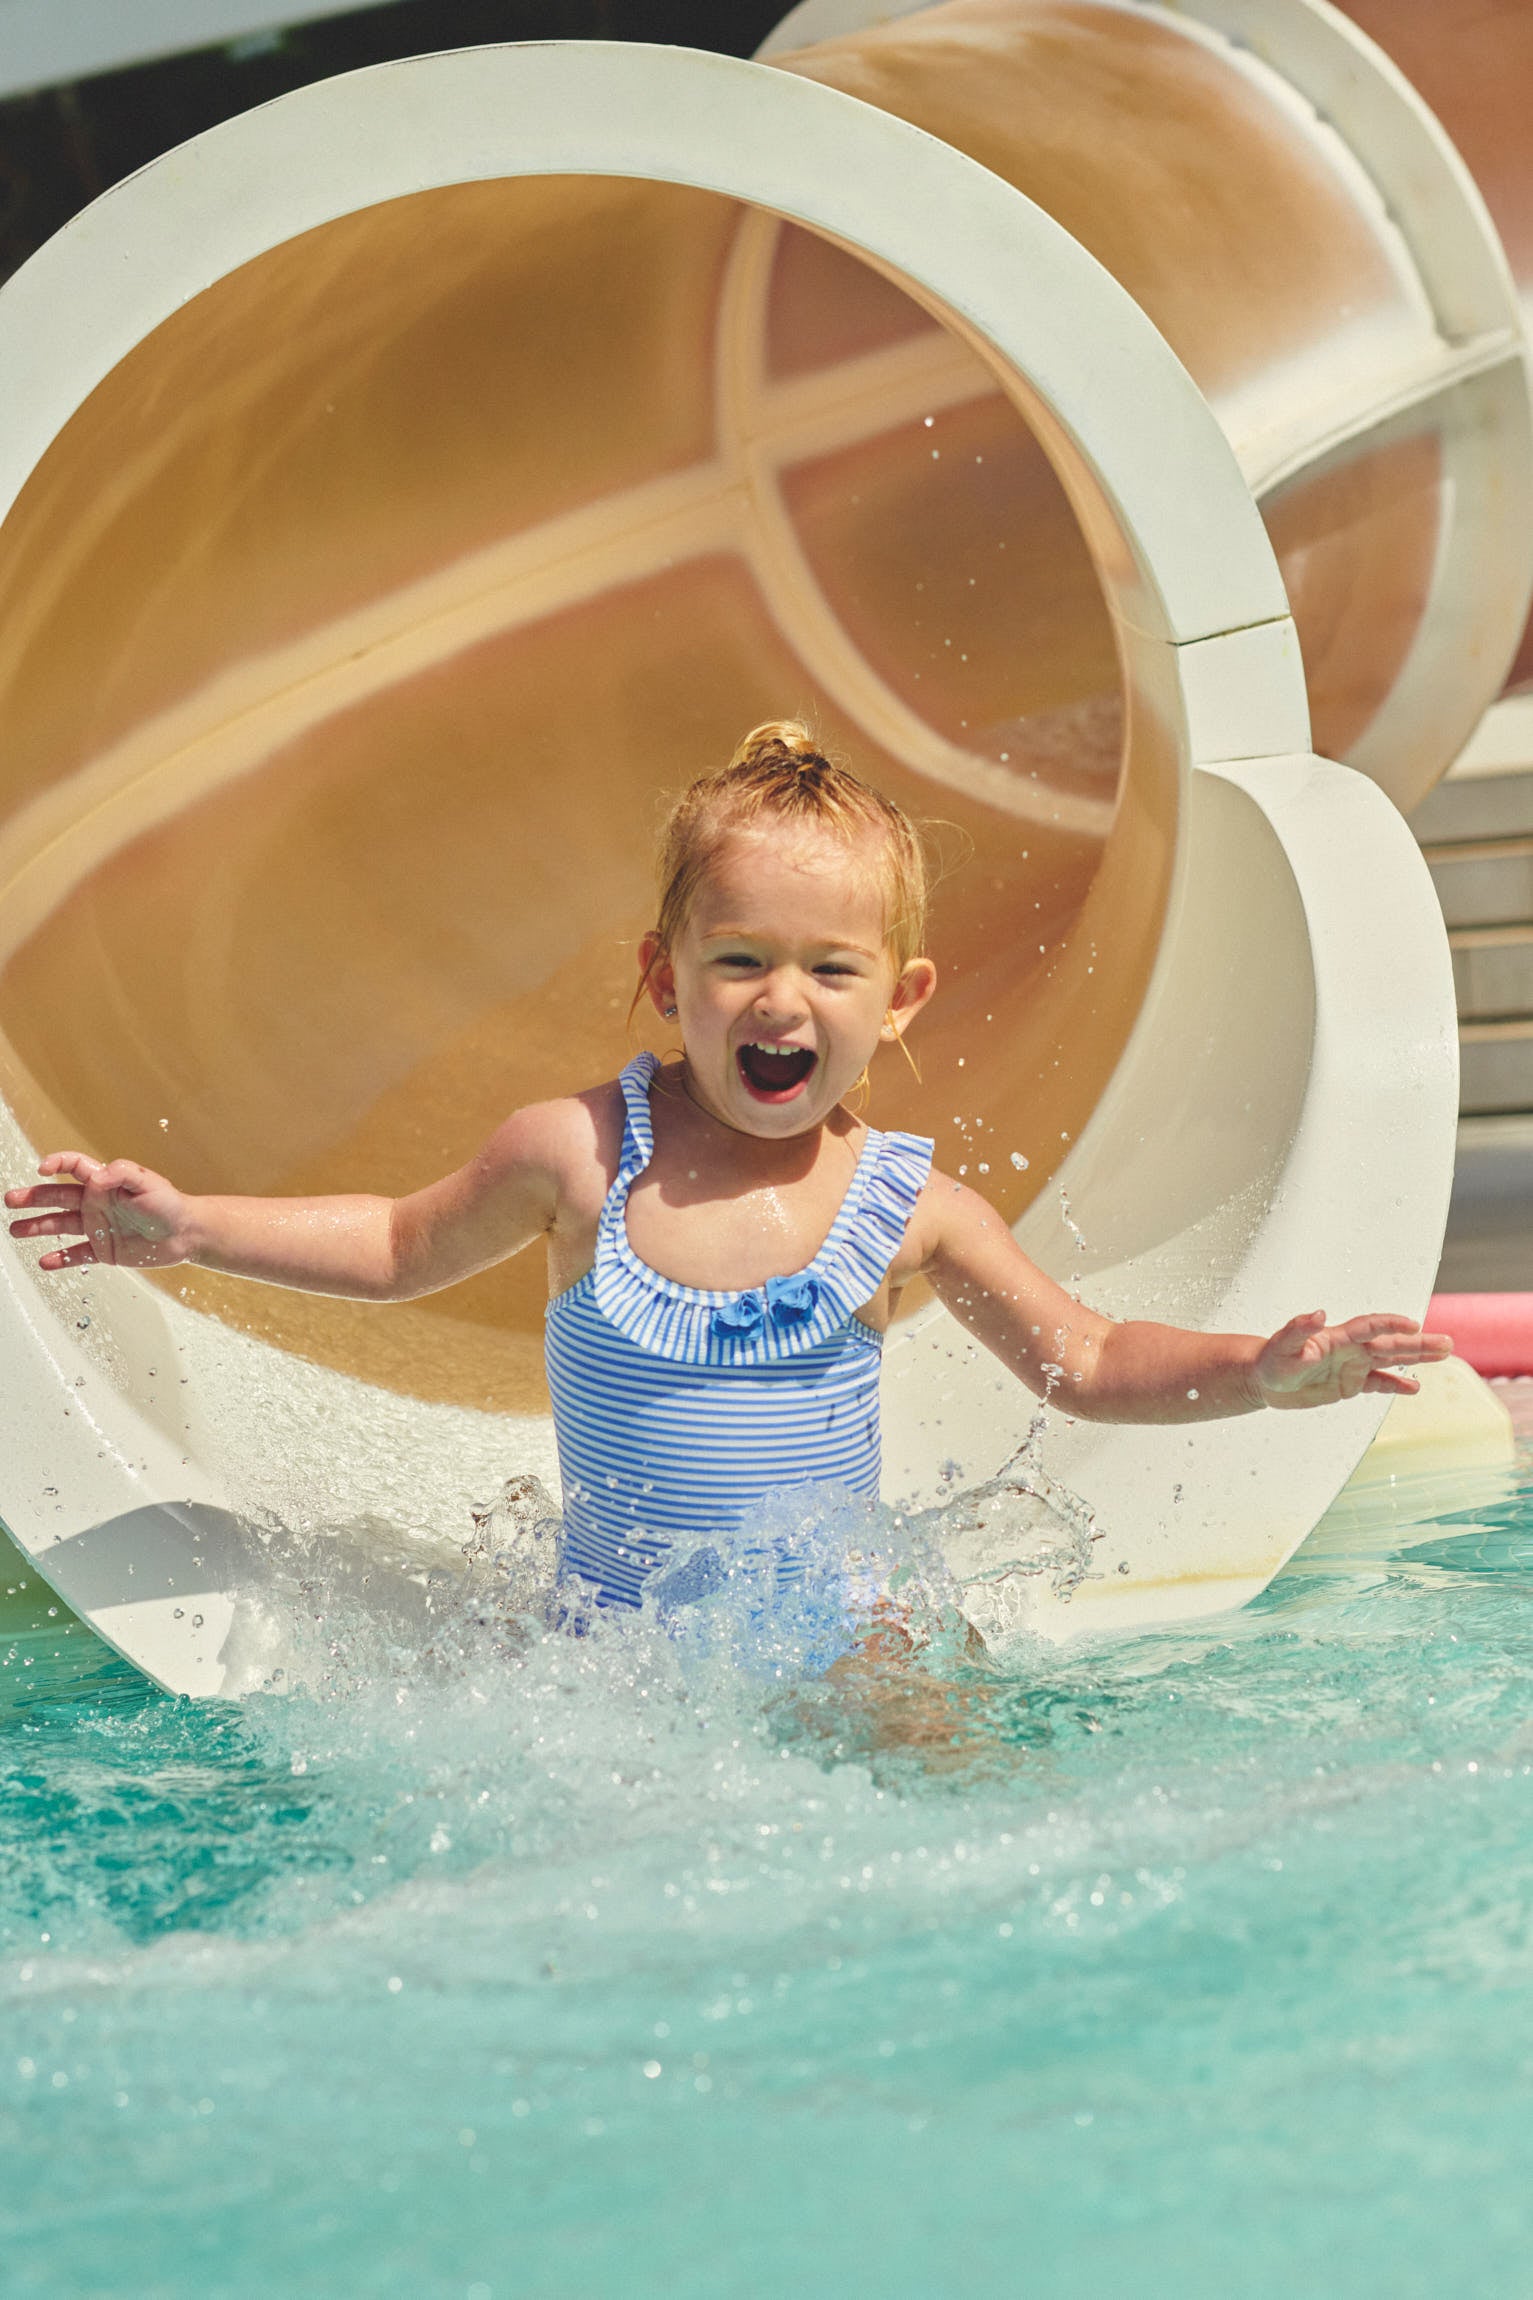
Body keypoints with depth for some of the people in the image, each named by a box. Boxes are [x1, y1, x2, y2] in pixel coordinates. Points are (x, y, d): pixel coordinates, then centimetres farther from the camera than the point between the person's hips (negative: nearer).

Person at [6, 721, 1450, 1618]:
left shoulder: (907, 1211, -4)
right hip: (620, 1650, 0)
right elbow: (403, 1249, 12)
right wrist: (185, 1227, 4)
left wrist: (1259, 1371, -10)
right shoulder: (578, 1157, -5)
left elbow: (1090, 1365, 6)